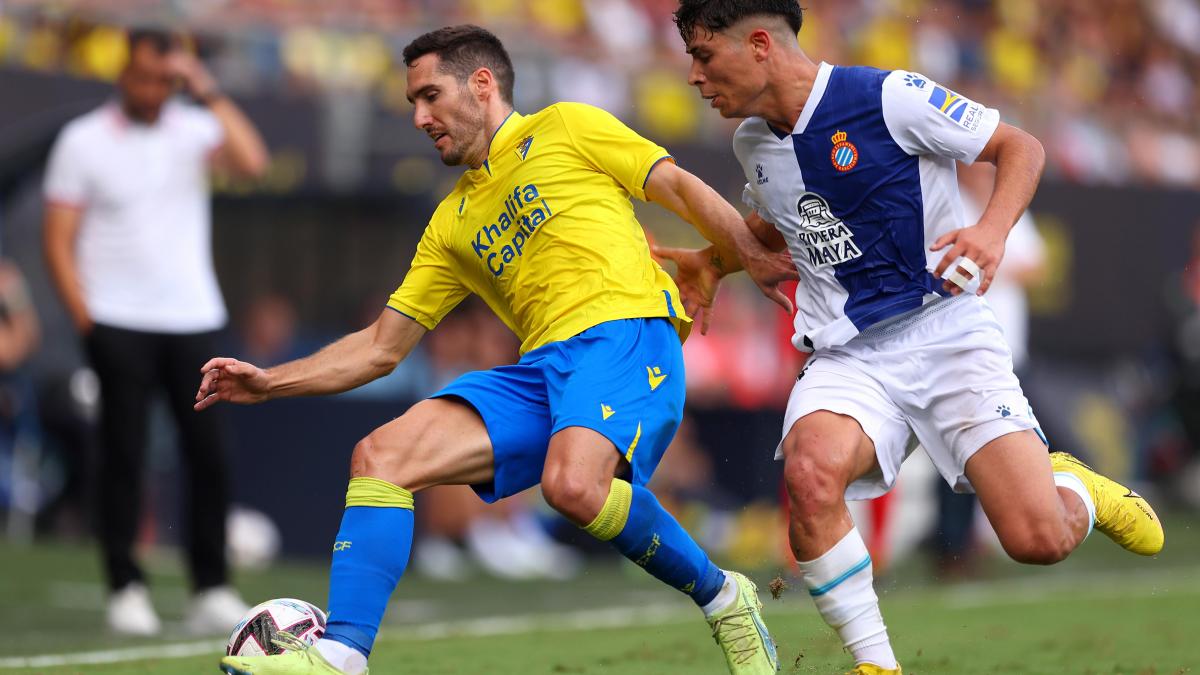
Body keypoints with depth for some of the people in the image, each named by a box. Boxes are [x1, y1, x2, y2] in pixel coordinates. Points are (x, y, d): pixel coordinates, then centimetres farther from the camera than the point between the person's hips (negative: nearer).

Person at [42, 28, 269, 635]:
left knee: (208, 454, -3)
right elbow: (59, 242, 2)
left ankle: (211, 590, 3)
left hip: (193, 320, 2)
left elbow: (251, 162, -14)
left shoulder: (195, 129, 6)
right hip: (120, 327, -2)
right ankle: (126, 589, 1)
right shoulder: (82, 141, 2)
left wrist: (208, 90, -13)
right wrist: (86, 321, -8)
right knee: (123, 456, -4)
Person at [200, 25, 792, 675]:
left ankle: (722, 597, -12)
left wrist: (757, 256, -9)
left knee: (571, 484, -35)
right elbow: (379, 348, 26)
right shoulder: (451, 223, 26)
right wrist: (270, 382, 15)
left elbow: (681, 188, 7)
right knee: (379, 455, -13)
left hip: (625, 333, -6)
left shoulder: (564, 128, 12)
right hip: (541, 370, 6)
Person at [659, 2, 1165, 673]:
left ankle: (1072, 486, 24)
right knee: (810, 470, -32)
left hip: (946, 334, -4)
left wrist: (992, 232, -19)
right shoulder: (753, 142, 9)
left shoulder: (888, 97, -11)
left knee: (1041, 540, -16)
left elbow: (1021, 147, -3)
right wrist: (713, 263, 18)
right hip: (846, 359, 4)